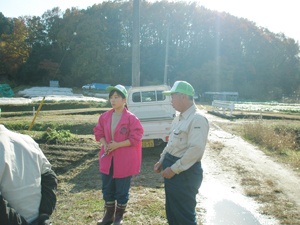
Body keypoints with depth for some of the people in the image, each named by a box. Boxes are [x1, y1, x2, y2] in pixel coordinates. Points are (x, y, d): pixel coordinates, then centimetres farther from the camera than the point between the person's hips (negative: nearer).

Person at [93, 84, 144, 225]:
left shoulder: (131, 118, -13)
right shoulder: (105, 116, 3)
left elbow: (136, 138, -14)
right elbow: (99, 132, 12)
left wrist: (118, 145, -20)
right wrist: (104, 144, -8)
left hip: (124, 160, -5)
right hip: (107, 158, 5)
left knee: (122, 190, 8)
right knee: (107, 188, 15)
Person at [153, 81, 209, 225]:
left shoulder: (197, 119, -18)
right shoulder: (179, 118, 12)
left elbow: (196, 149, -25)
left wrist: (174, 169, -21)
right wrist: (162, 161, 10)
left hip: (185, 173, -9)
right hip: (172, 170, 9)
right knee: (171, 211, 20)